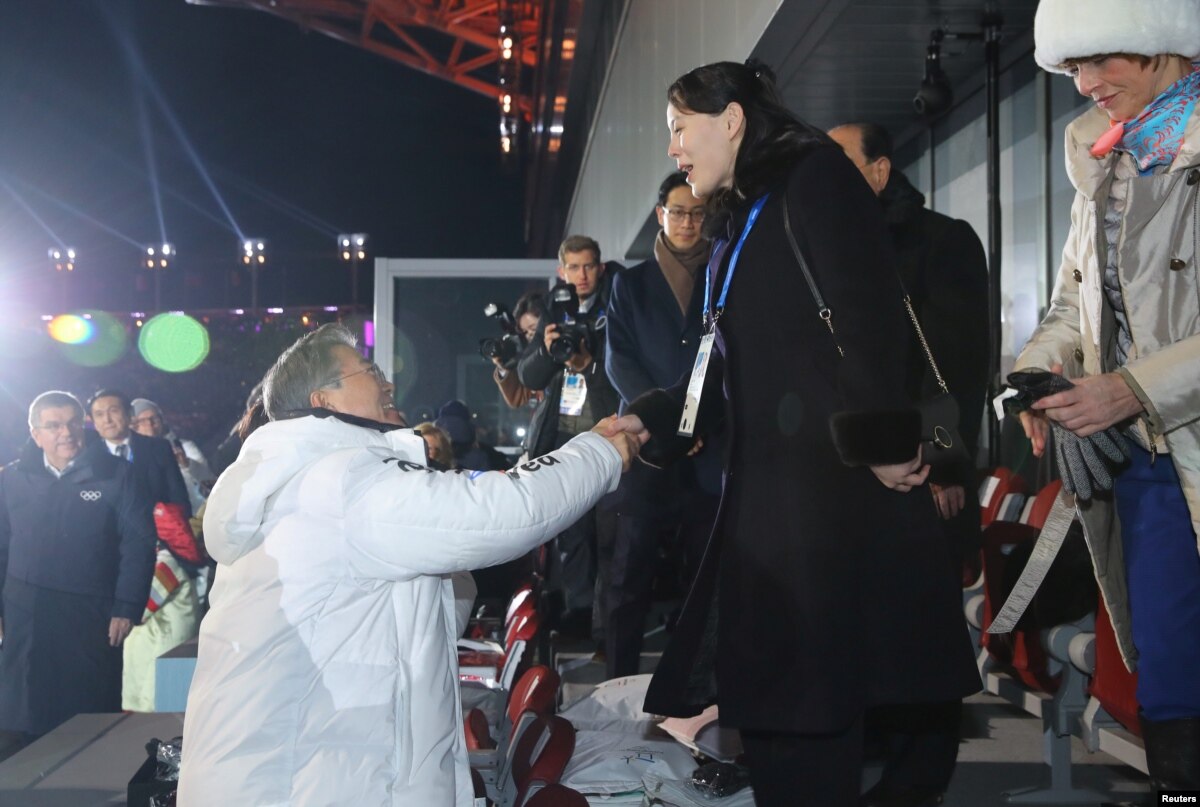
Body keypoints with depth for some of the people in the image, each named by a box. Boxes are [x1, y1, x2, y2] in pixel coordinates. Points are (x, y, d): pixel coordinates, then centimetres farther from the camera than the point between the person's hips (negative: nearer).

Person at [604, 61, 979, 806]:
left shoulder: (814, 178, -4)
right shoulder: (739, 222, 22)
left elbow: (870, 315, -16)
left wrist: (880, 441, -21)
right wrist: (650, 421, 12)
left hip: (836, 481, -9)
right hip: (767, 487, 9)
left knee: (812, 702, -7)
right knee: (770, 698, 8)